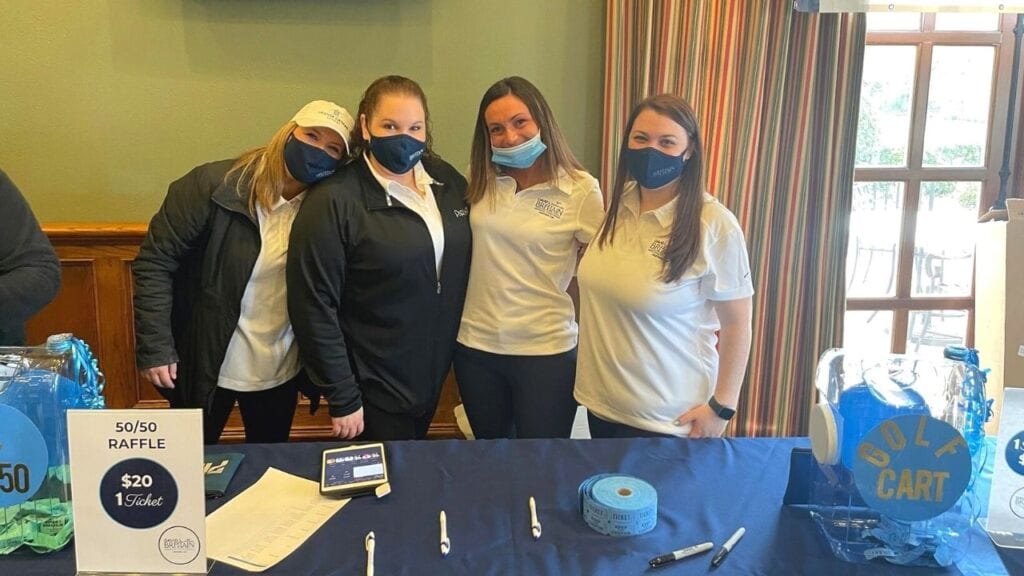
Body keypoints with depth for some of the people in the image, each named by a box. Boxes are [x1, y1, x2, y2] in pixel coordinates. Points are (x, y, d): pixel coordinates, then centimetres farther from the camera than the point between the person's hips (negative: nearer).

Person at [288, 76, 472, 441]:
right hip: (373, 388, -6)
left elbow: (463, 263, 10)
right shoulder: (334, 202, -18)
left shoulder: (447, 181, 0)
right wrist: (341, 398, -17)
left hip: (434, 376, 6)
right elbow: (313, 307, -18)